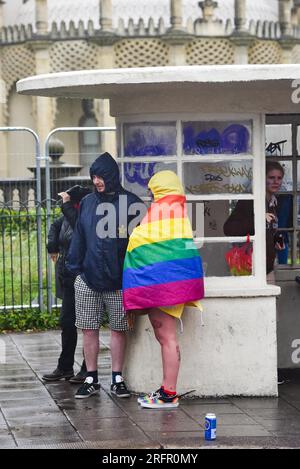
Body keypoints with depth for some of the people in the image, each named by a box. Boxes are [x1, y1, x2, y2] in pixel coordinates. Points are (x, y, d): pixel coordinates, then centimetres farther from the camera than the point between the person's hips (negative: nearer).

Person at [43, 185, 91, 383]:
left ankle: (88, 369, 8)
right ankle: (65, 368, 23)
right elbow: (55, 226, 27)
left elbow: (79, 226, -36)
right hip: (68, 279, 8)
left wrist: (67, 204, -26)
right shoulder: (67, 217, 7)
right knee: (67, 322, 13)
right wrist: (53, 247, 15)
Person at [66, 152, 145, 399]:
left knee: (119, 329, 4)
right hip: (88, 279, 3)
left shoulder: (132, 204, -3)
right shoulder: (88, 203, 9)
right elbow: (79, 237, 13)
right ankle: (91, 379, 11)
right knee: (89, 330, 4)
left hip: (119, 279, -3)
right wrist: (75, 266, 5)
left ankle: (117, 379, 14)